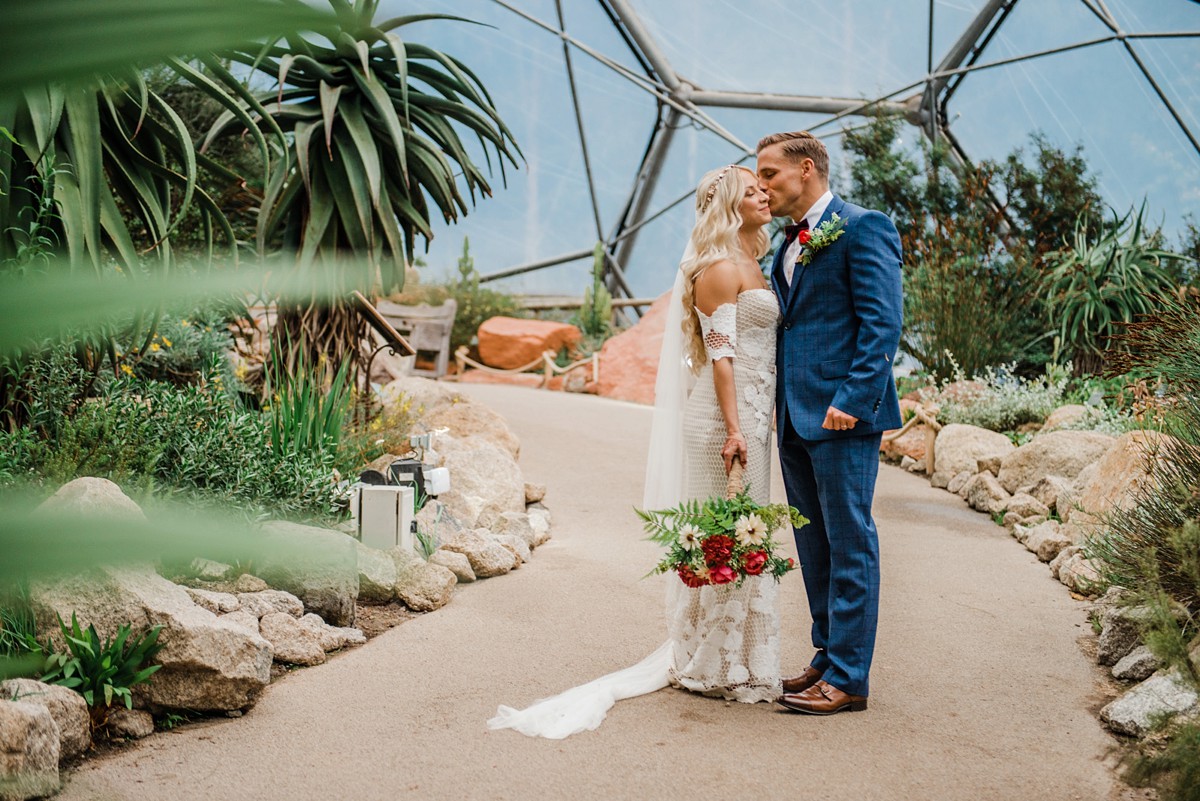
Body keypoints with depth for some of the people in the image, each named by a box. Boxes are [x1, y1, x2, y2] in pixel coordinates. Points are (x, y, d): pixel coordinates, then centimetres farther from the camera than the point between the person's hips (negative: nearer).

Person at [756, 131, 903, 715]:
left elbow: (882, 325, -14)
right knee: (813, 548, 13)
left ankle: (848, 678, 3)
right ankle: (829, 658, 23)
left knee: (849, 546, -3)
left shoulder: (863, 228, -7)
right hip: (795, 417, 9)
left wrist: (853, 400, -20)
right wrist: (778, 404, 12)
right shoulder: (791, 243, 18)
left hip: (841, 415, -9)